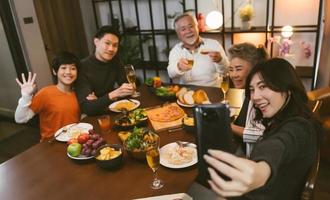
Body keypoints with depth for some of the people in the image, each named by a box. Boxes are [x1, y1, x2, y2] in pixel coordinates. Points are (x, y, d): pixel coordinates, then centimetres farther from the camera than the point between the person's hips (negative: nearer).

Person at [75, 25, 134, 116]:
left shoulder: (115, 60, 0)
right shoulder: (83, 68, -19)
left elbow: (125, 86, -5)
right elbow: (86, 108, -25)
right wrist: (114, 94, -38)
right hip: (92, 116, -5)